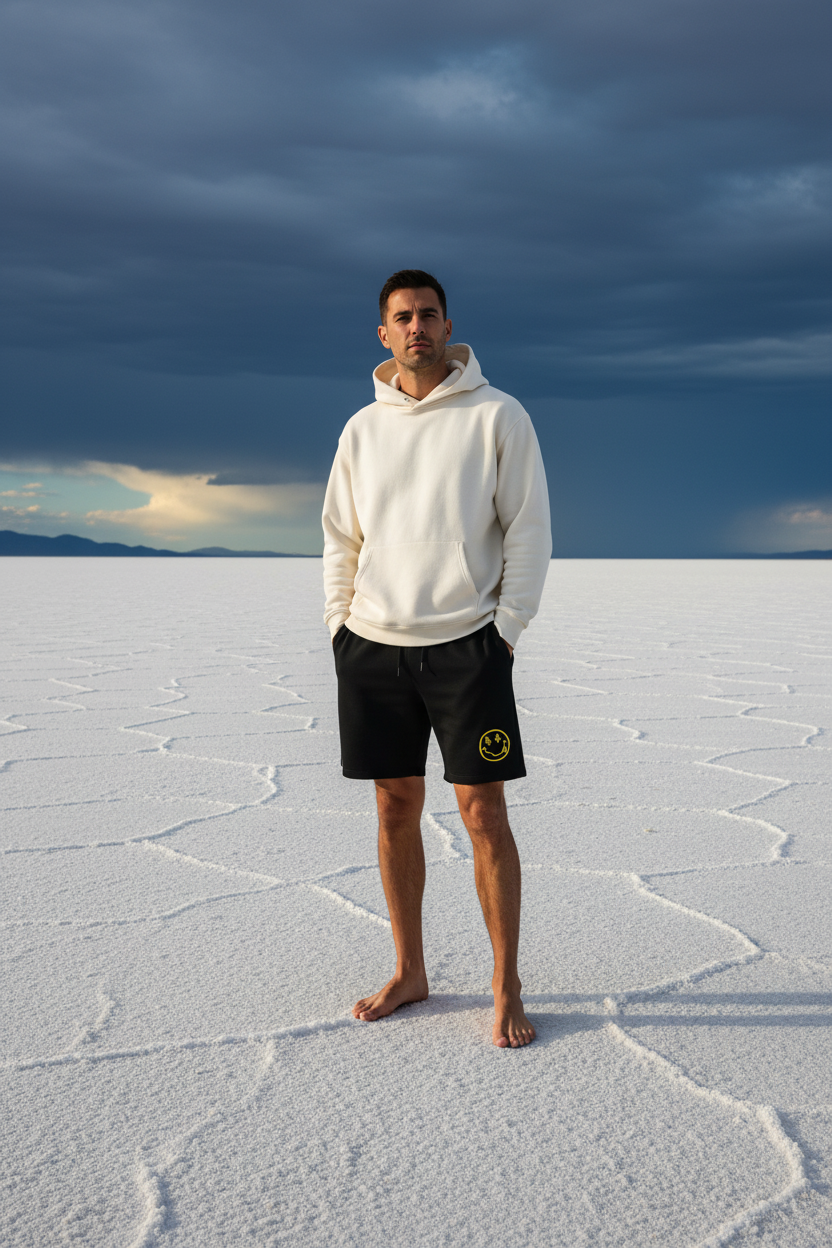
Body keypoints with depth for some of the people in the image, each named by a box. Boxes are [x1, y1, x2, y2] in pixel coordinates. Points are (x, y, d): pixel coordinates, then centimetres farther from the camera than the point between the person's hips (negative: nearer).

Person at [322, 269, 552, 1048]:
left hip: (465, 643, -4)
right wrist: (340, 626, 7)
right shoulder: (362, 428, 11)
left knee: (484, 815, -2)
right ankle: (409, 973, 24)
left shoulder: (497, 416, -1)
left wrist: (505, 629, -8)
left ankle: (506, 990, 11)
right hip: (373, 645, 4)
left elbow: (529, 531, -2)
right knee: (396, 810, 10)